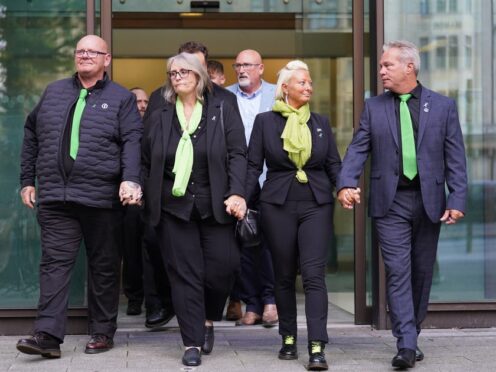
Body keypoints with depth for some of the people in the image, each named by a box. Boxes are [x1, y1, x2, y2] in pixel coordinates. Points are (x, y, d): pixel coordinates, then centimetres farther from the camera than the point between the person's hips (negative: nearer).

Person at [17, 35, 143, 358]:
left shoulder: (121, 98, 4)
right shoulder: (54, 92, 15)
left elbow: (133, 142, -7)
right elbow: (32, 136, 20)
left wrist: (130, 179, -22)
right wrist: (28, 180, 16)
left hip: (101, 198, -2)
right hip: (55, 197, 2)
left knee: (104, 267, 6)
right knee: (55, 263, -3)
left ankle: (103, 332, 17)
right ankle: (49, 335, -6)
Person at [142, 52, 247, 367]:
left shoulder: (223, 112, 5)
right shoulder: (159, 119, 12)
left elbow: (237, 155, -2)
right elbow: (146, 164, 14)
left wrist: (236, 194, -15)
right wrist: (147, 202, 5)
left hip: (215, 207, -1)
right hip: (174, 207, 1)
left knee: (221, 267, -6)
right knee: (184, 274, -1)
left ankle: (209, 321, 22)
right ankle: (193, 343, 5)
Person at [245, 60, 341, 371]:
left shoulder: (321, 123, 11)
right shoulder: (265, 121, 4)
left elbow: (334, 164, 10)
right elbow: (253, 166, 4)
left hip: (316, 205, 1)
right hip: (278, 206, 0)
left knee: (314, 273, -9)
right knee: (284, 276, 8)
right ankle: (289, 339, 21)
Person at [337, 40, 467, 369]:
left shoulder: (443, 106, 3)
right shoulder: (374, 107, 6)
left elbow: (455, 157, 1)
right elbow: (358, 149, 2)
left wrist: (457, 200, -7)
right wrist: (347, 183, -16)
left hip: (429, 201, 1)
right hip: (390, 203, 0)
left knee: (422, 272, 9)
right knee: (398, 272, -7)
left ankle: (411, 335, 25)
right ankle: (407, 345, -10)